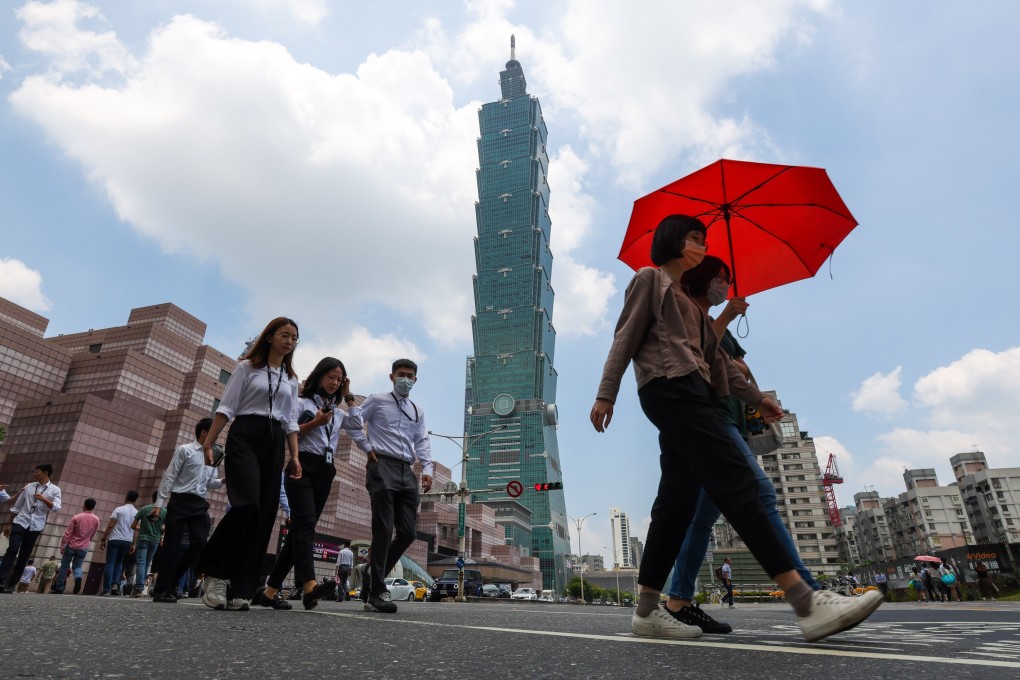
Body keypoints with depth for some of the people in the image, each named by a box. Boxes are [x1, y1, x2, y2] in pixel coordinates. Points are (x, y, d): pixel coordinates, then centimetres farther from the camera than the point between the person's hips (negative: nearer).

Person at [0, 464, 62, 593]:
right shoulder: (28, 487, 10)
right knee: (12, 550, -18)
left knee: (24, 556, 2)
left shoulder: (55, 490, 1)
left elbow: (57, 508, -10)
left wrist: (44, 499, -24)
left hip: (35, 527, -1)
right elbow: (17, 506, 16)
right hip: (20, 522, 1)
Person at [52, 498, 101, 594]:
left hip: (71, 546, -2)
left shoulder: (76, 517, -12)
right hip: (83, 548, 2)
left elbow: (67, 533, -12)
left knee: (64, 566, 12)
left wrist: (62, 546, -5)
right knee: (77, 566, 13)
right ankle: (78, 578, -18)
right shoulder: (96, 519, -4)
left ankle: (59, 589, 13)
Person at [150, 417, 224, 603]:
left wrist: (224, 481, 0)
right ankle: (161, 590, 6)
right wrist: (159, 503, -11)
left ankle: (171, 582, 16)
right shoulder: (185, 450, -1)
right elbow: (169, 477, -5)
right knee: (172, 545, -3)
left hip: (199, 504, 6)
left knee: (199, 543, -3)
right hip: (180, 501, -5)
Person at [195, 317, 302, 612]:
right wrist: (208, 443, -7)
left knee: (264, 515, -4)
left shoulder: (291, 379, 20)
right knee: (247, 504, -22)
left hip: (275, 444, 4)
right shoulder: (247, 367, 8)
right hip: (244, 437, -4)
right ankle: (214, 573, -2)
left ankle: (239, 590, 0)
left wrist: (294, 456, 6)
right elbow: (226, 408, 2)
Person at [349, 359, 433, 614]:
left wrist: (427, 469, 3)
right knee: (383, 530, -10)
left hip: (406, 471, 6)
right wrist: (367, 447, -2)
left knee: (408, 532, 0)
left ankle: (373, 574, 19)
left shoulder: (418, 411, 22)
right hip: (382, 466, -6)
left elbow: (422, 442, 16)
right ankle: (376, 593, -3)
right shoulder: (377, 401, 7)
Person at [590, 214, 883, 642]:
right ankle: (806, 603, -21)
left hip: (692, 391, 9)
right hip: (669, 386, -9)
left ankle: (646, 611, 2)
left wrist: (756, 398, 25)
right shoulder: (650, 279, 9)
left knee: (677, 501, 0)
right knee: (734, 481, -18)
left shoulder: (689, 300, 32)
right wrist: (606, 394, -10)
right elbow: (625, 338, -1)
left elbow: (715, 356, 29)